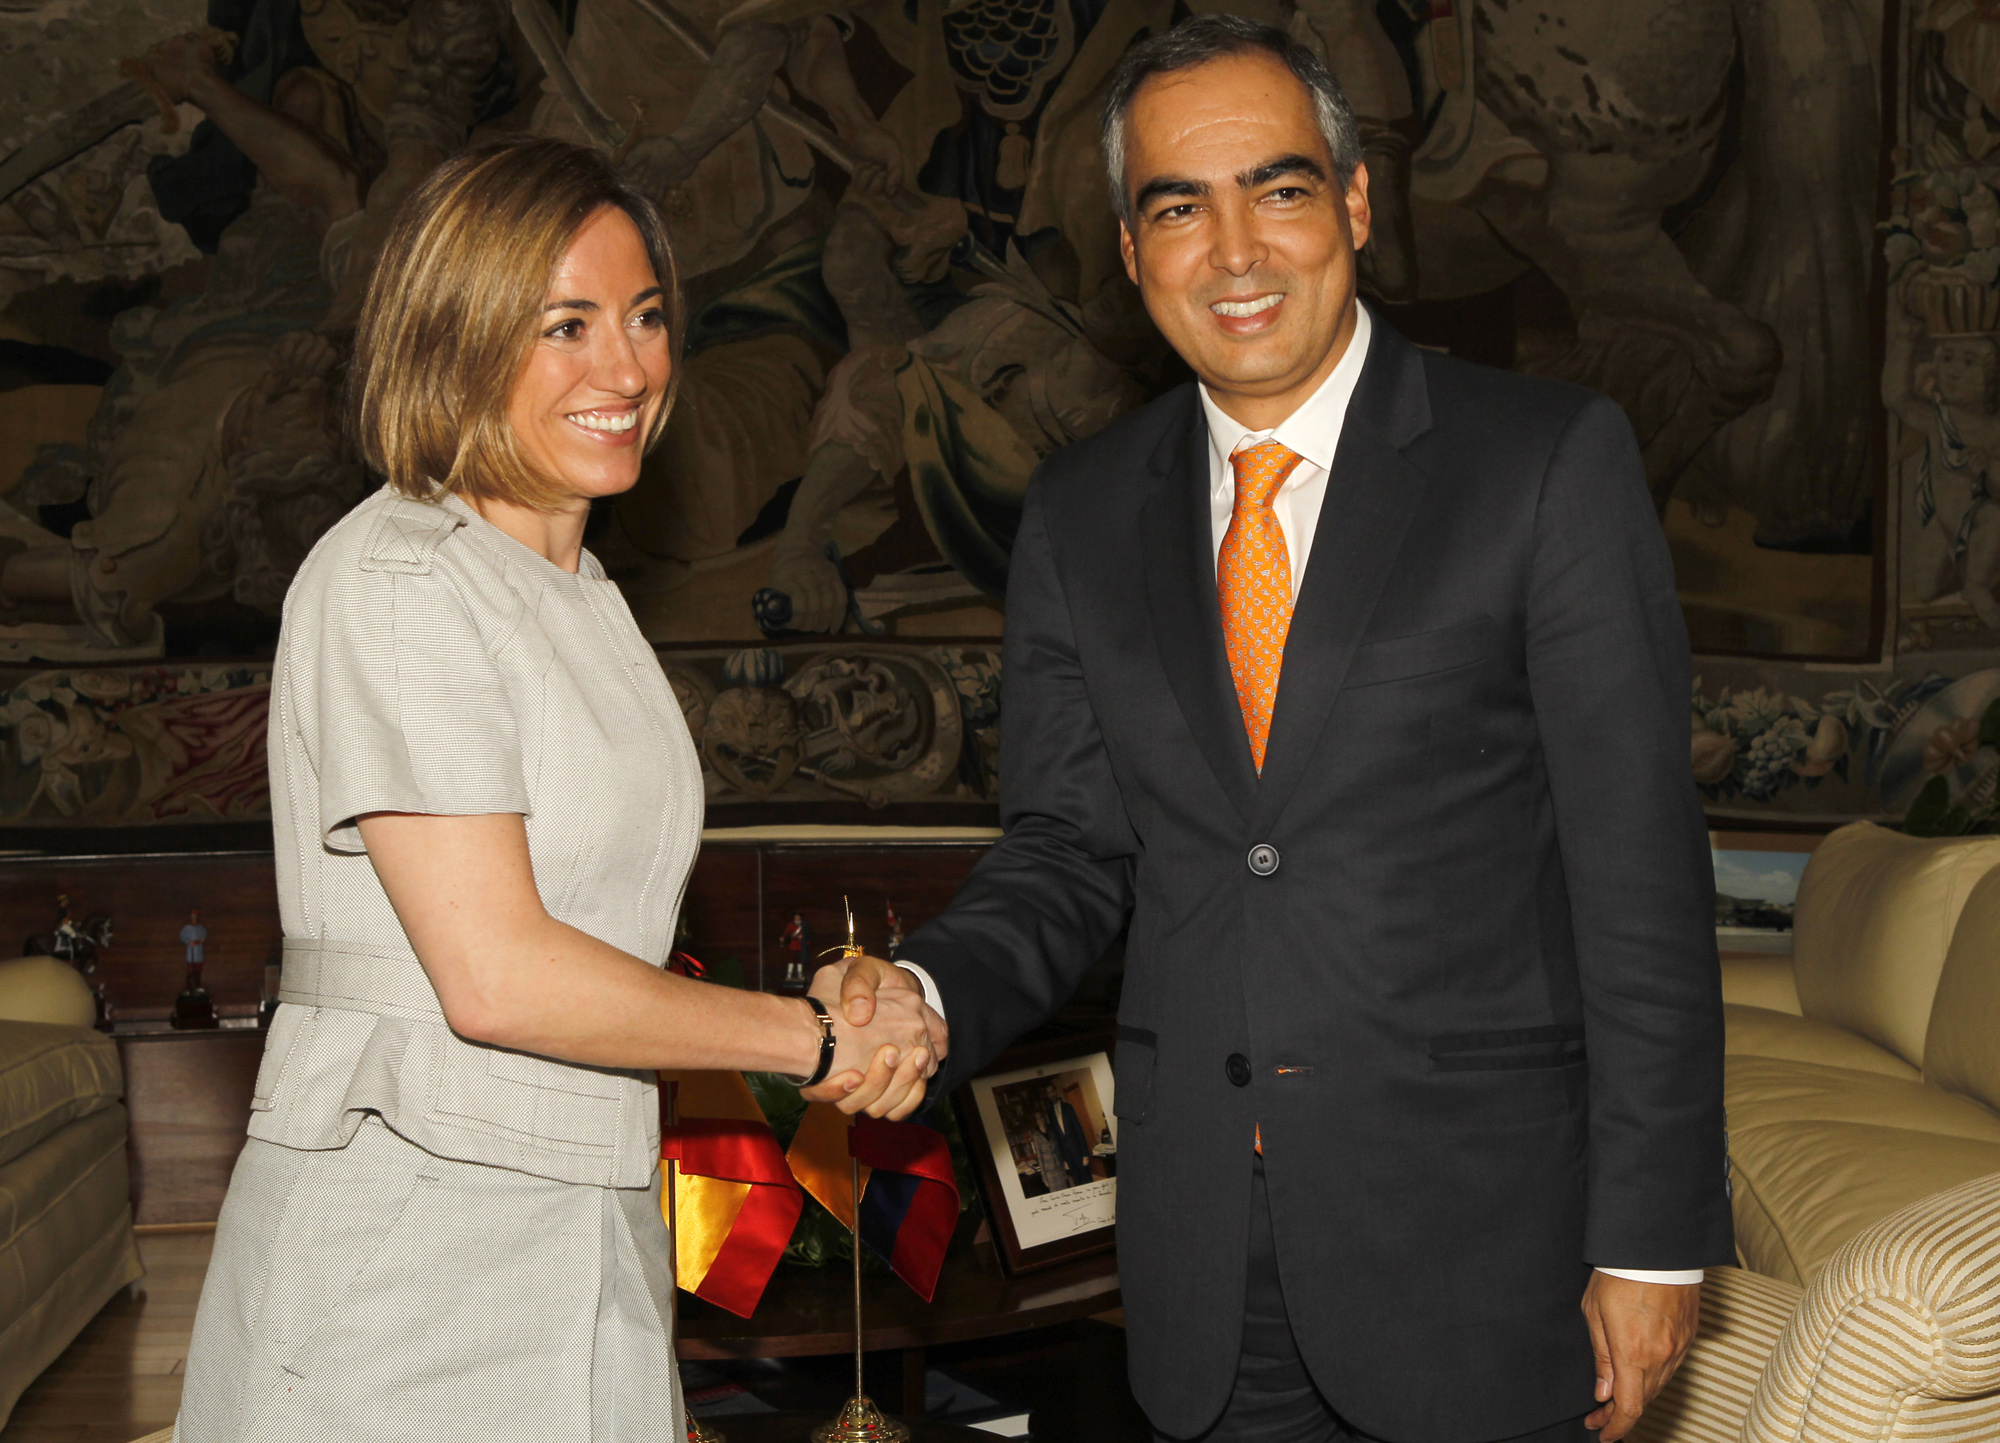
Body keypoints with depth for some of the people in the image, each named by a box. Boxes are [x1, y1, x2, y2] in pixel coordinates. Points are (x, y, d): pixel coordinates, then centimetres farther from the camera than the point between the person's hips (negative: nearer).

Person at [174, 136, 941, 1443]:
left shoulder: (581, 593, 14)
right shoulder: (397, 580, -13)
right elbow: (494, 975, -20)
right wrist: (814, 1039, -10)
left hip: (584, 1233, 8)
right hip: (403, 1260, -7)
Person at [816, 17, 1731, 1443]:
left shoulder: (1549, 458, -7)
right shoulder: (1081, 512, 6)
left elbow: (1642, 872, -9)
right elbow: (1069, 845, 8)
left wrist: (1650, 1238, -10)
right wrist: (930, 992, -13)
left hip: (1473, 1242, -3)